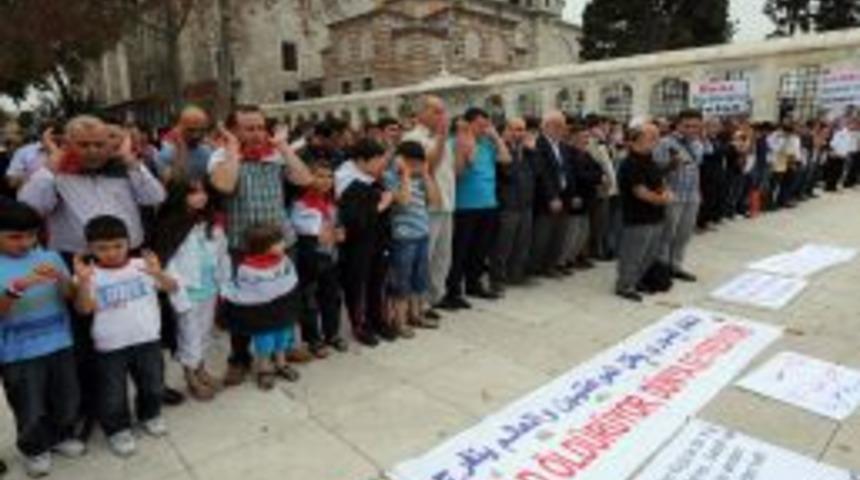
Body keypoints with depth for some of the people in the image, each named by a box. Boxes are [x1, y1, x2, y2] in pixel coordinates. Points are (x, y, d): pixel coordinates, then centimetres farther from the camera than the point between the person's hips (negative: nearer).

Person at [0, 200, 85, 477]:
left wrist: (61, 278, -22)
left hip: (59, 344, 3)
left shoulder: (50, 257, -2)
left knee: (67, 400, 17)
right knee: (31, 409, 11)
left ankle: (62, 436, 42)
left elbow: (71, 296, -2)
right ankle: (35, 449, 35)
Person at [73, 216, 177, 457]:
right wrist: (83, 282, -34)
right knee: (113, 393, 11)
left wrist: (158, 274, -37)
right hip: (110, 346, -1)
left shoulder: (142, 266, -7)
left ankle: (150, 415, 44)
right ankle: (118, 429, 33)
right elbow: (84, 309, -18)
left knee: (153, 384, 18)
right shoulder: (91, 276, -8)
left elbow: (172, 288, -16)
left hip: (148, 340, 2)